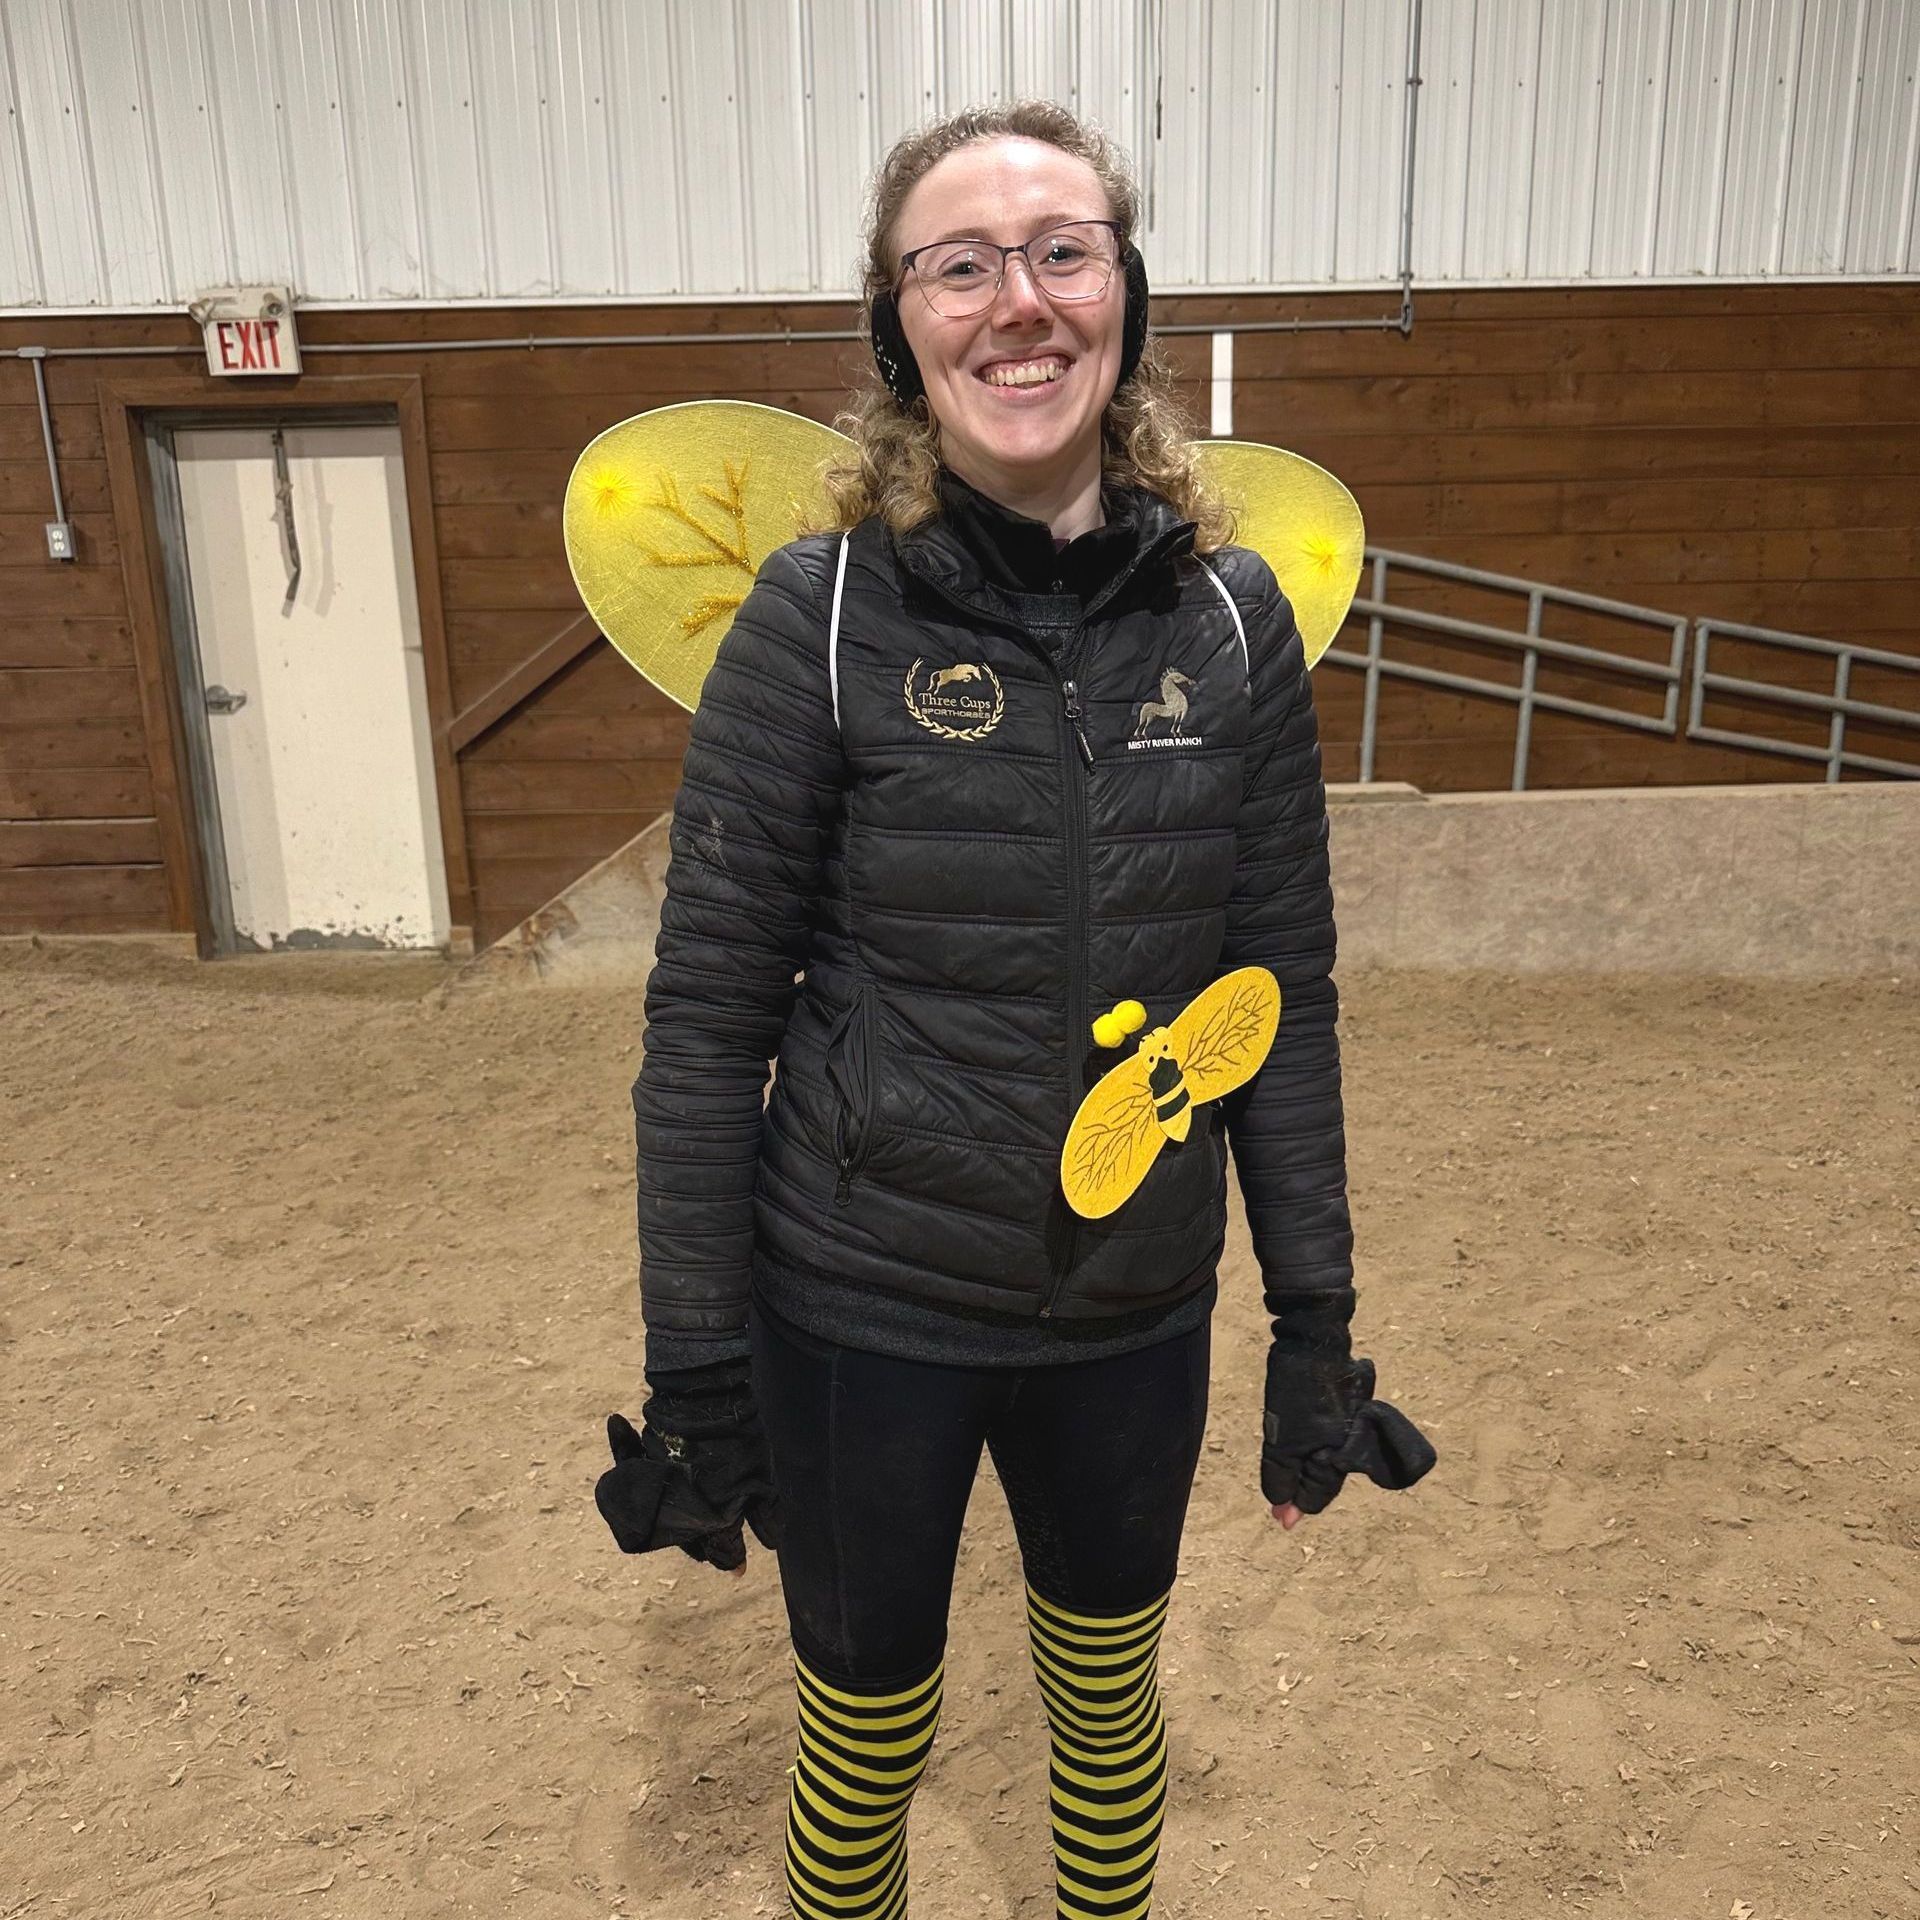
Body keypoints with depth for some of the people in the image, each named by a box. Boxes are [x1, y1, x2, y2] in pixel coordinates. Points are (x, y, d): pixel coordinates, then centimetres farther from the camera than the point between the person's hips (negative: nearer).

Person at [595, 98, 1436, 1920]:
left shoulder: (1231, 615, -4)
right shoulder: (821, 613, -13)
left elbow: (1284, 991, 1)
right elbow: (707, 1015, -10)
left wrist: (1314, 1316, 2)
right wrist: (696, 1366, -7)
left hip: (1137, 1315, 3)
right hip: (864, 1313, -2)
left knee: (1110, 1700, 24)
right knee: (868, 1736, 18)